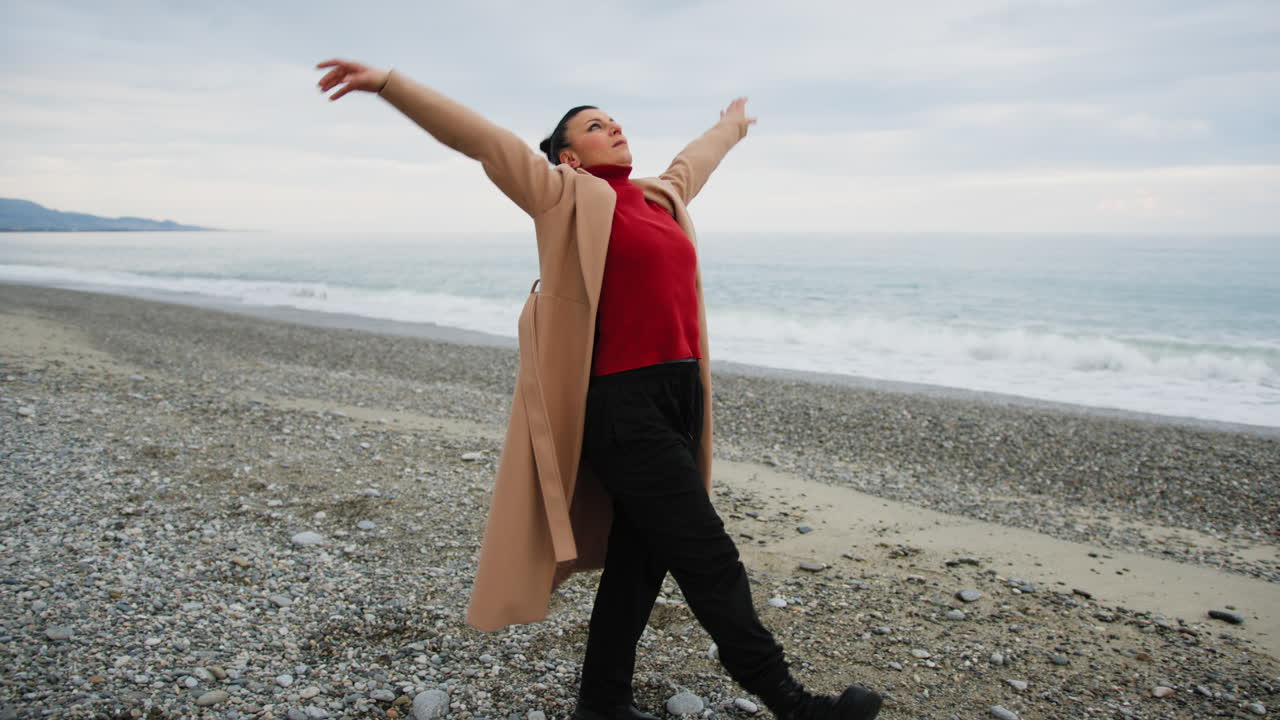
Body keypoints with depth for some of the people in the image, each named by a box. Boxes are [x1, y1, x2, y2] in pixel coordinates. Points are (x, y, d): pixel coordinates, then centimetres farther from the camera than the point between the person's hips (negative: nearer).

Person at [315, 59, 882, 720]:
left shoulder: (663, 196, 19)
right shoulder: (567, 195, 0)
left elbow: (694, 158, 39)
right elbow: (482, 139, -7)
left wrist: (731, 125, 58)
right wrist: (388, 83, -13)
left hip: (680, 394, 8)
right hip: (622, 401, -8)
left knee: (639, 554, 13)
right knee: (707, 555, -3)